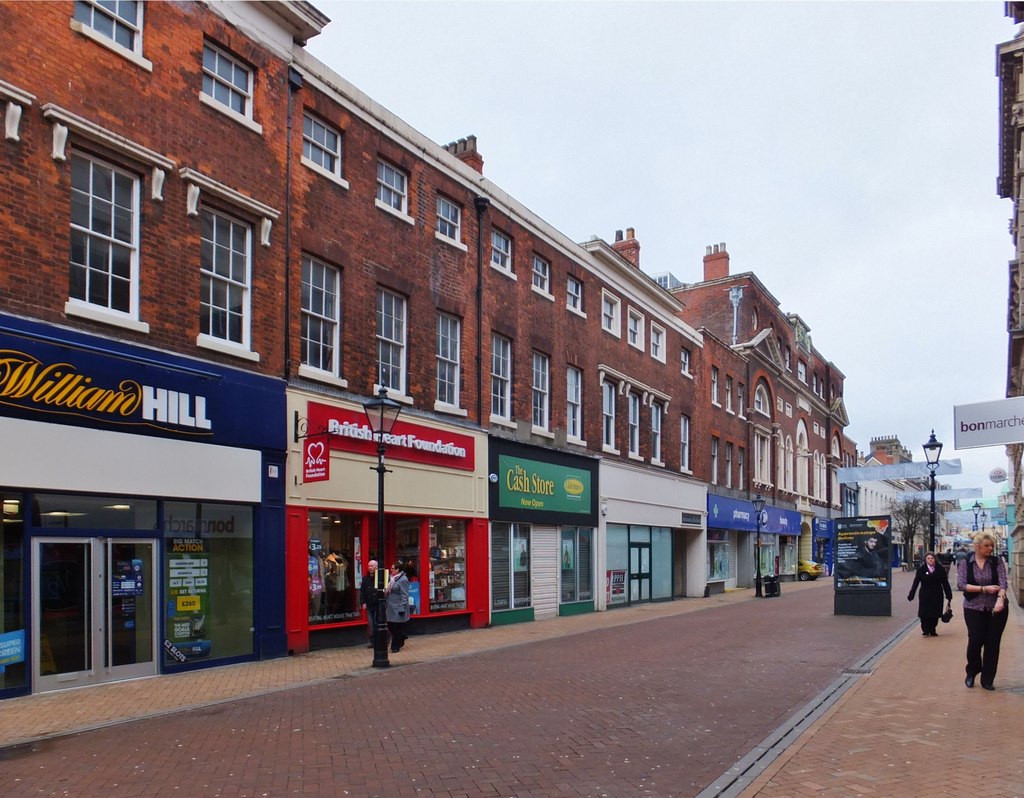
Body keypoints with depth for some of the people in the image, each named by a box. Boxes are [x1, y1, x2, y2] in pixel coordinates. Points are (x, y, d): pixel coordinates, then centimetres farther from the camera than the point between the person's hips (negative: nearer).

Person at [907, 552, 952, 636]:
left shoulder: (940, 569, 0)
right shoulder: (921, 569, -2)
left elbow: (945, 583, 3)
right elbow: (915, 583, -2)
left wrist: (948, 595, 1)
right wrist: (911, 595, -5)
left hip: (937, 595, 1)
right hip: (925, 595, -1)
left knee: (935, 614, 4)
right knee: (924, 614, -3)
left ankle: (932, 631, 18)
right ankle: (925, 631, 7)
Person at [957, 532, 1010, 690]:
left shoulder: (997, 562, 1)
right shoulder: (965, 563, 0)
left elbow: (1003, 582, -12)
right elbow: (961, 584, -9)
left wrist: (1000, 599, -30)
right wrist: (984, 589, -18)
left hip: (996, 608, 1)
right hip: (974, 608, -1)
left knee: (993, 643, 2)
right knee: (975, 640, -8)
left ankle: (988, 680, 15)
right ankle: (971, 673, 19)